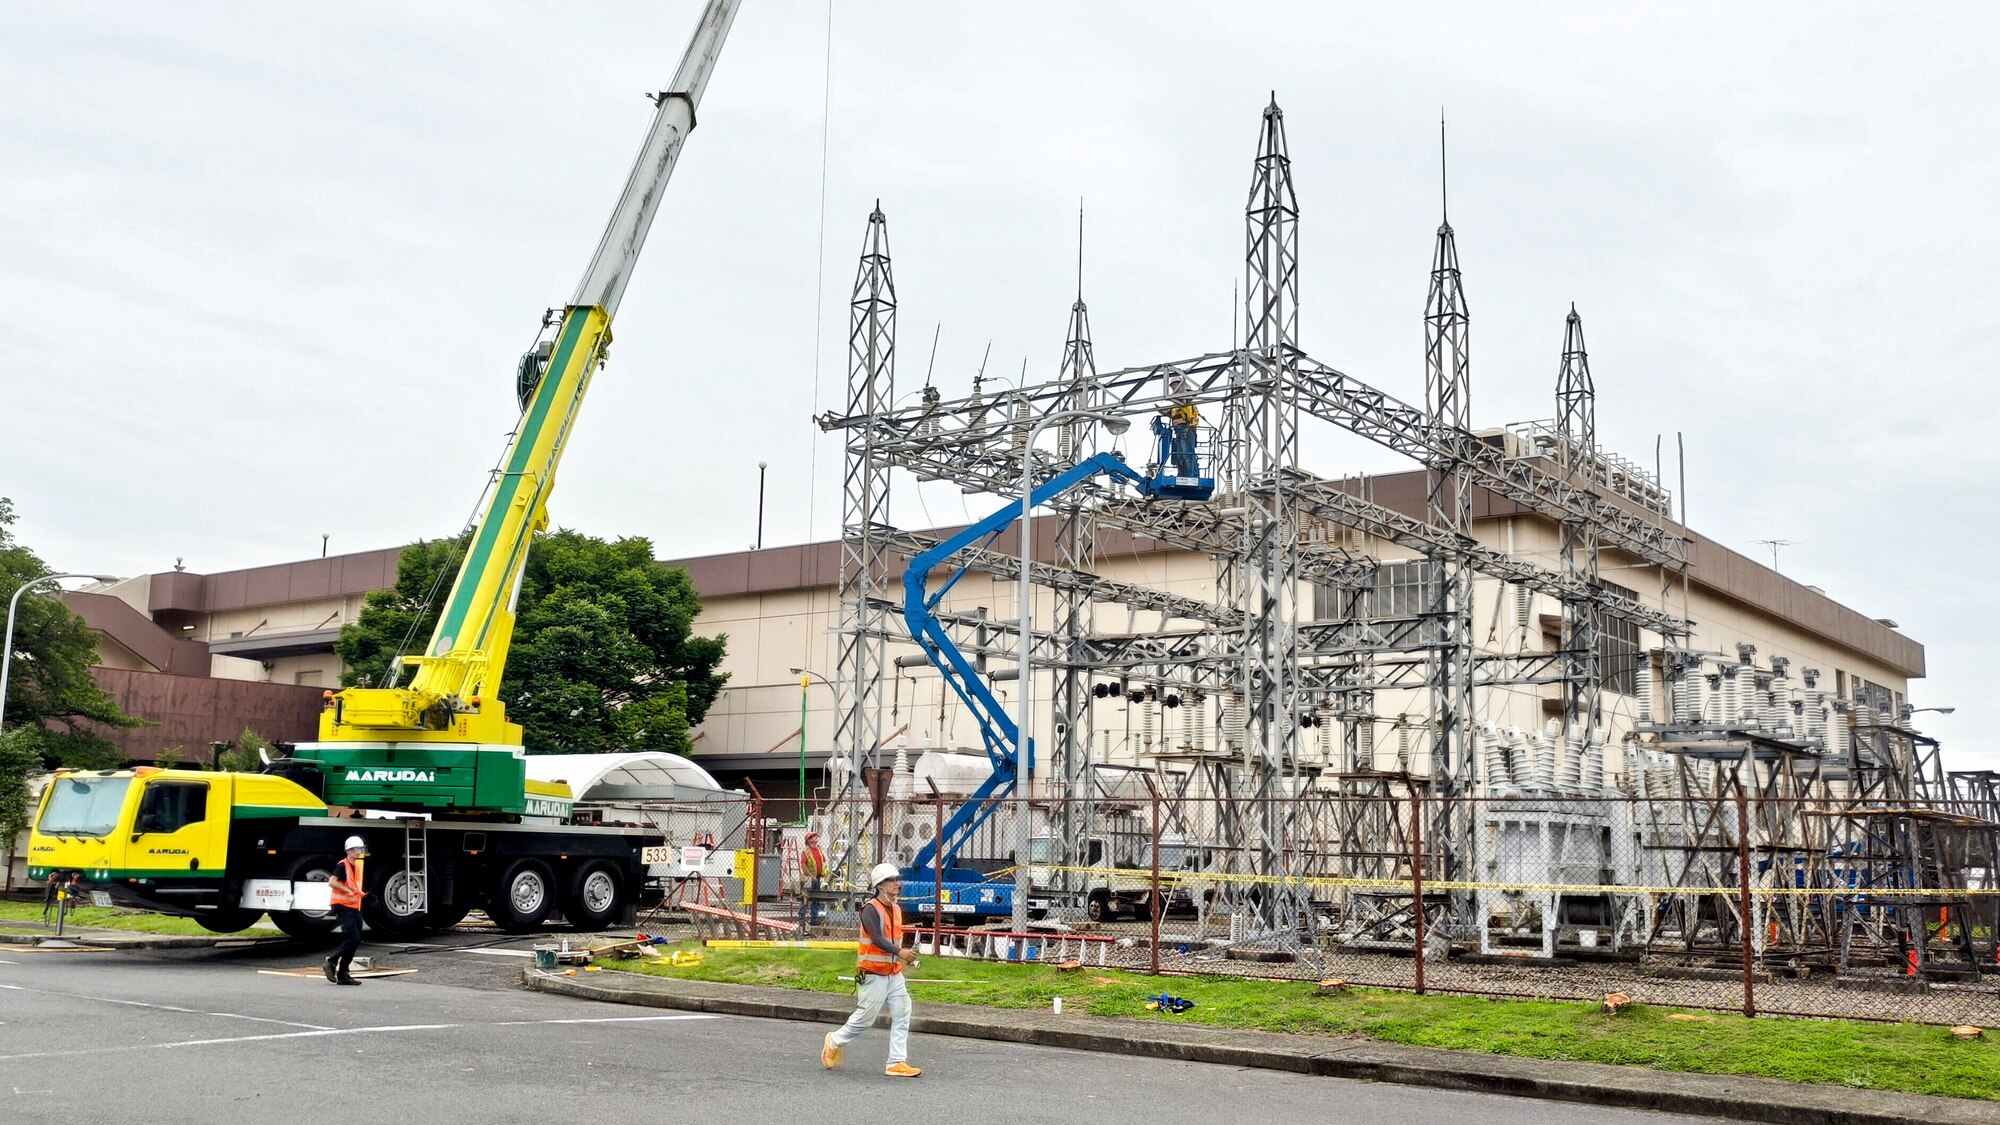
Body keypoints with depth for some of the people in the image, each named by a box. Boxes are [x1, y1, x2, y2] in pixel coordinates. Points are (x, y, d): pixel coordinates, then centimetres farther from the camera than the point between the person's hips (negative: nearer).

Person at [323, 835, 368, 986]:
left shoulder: (357, 866, 16)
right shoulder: (343, 865, -11)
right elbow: (332, 882, -26)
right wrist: (348, 890, -28)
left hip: (354, 907, 9)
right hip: (342, 907, -9)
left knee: (355, 941, 6)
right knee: (353, 938, -18)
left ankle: (343, 974, 12)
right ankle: (331, 962, -3)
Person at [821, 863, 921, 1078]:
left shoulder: (896, 910, 13)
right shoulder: (870, 909, -13)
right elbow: (876, 938, -26)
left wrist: (906, 956, 5)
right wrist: (899, 952, -37)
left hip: (894, 974, 8)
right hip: (873, 974, -8)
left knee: (902, 1015, -1)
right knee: (865, 1017, 0)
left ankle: (897, 1063, 2)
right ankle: (835, 1042, 24)